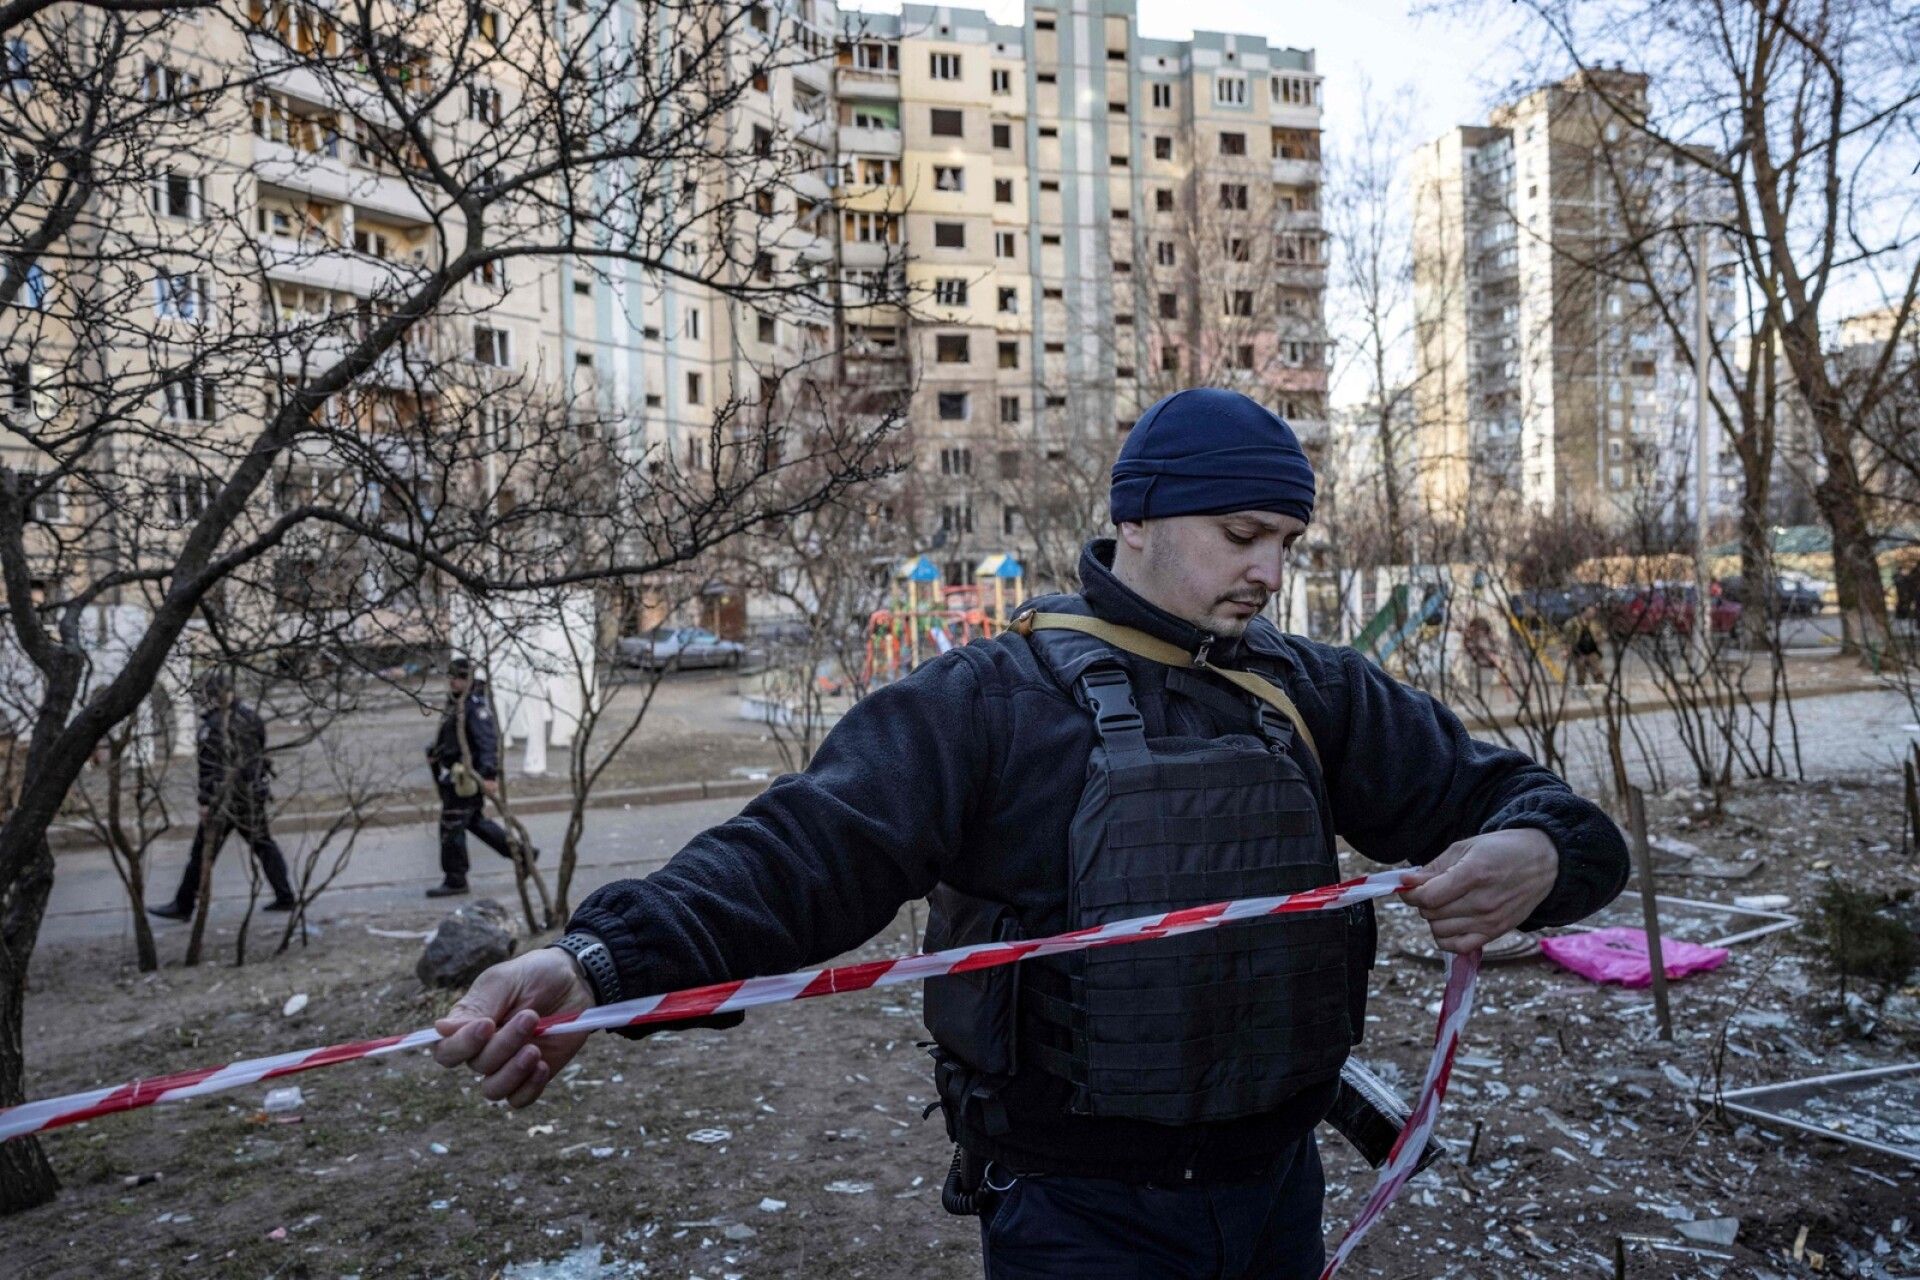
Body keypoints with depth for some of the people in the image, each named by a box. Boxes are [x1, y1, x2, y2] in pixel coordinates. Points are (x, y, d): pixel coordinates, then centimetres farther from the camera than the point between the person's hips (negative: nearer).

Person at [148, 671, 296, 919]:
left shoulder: (211, 727, -16)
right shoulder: (249, 715, 4)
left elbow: (208, 769, -17)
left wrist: (204, 802, -12)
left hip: (224, 799, -6)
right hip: (254, 794, 7)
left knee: (203, 852, 4)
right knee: (263, 844, 13)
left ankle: (183, 906, 15)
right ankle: (285, 896, 12)